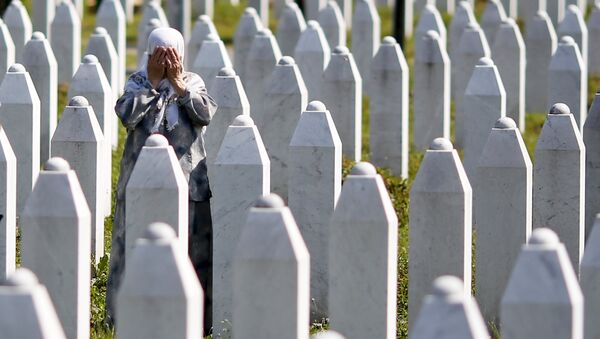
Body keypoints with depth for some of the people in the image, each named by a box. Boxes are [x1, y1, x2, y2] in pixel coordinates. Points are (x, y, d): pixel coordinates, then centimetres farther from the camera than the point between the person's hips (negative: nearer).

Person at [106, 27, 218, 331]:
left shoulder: (192, 82, 8)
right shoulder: (137, 83, 6)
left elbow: (205, 114, -11)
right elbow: (127, 115, -14)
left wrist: (177, 82, -12)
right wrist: (154, 82, -13)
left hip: (186, 180, 0)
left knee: (190, 247, 0)